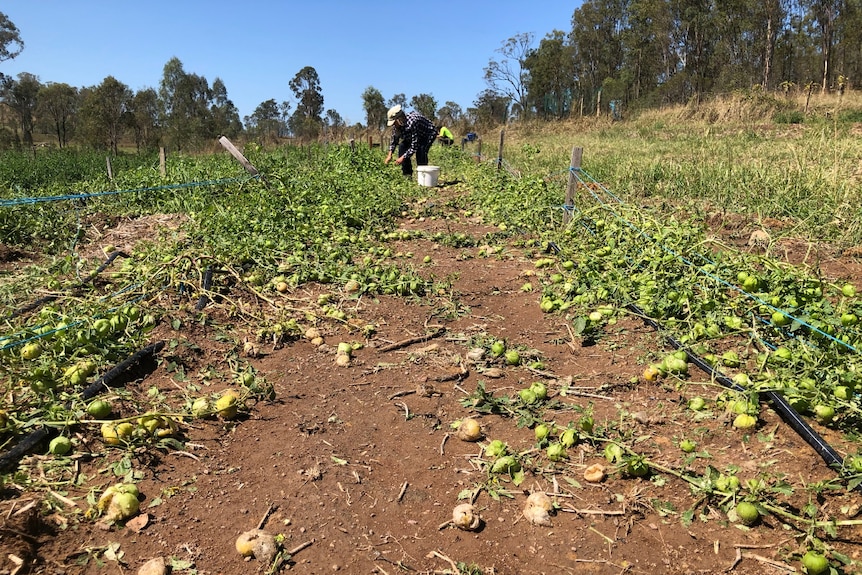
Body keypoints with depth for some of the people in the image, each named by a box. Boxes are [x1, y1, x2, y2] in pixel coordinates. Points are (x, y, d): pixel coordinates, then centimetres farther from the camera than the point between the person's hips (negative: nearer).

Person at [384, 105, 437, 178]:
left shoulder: (412, 123, -40)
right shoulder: (396, 125, -16)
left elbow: (414, 146, -38)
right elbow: (394, 140, 0)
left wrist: (403, 158, -34)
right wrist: (390, 154, -10)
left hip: (429, 133, -8)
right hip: (417, 134, 8)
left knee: (421, 149, -32)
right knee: (402, 146, -8)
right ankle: (407, 174, -1)